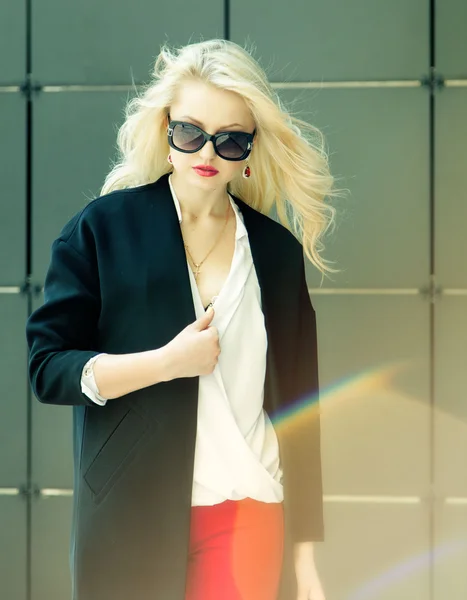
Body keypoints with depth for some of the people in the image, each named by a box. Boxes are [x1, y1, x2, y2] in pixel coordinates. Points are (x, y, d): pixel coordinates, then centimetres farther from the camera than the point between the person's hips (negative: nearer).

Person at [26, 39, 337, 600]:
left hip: (247, 514, 2)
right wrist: (168, 362, -17)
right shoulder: (102, 228, -1)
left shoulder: (278, 249, 6)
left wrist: (305, 551, 7)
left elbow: (297, 404, 8)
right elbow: (46, 368, -4)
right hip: (129, 516, -2)